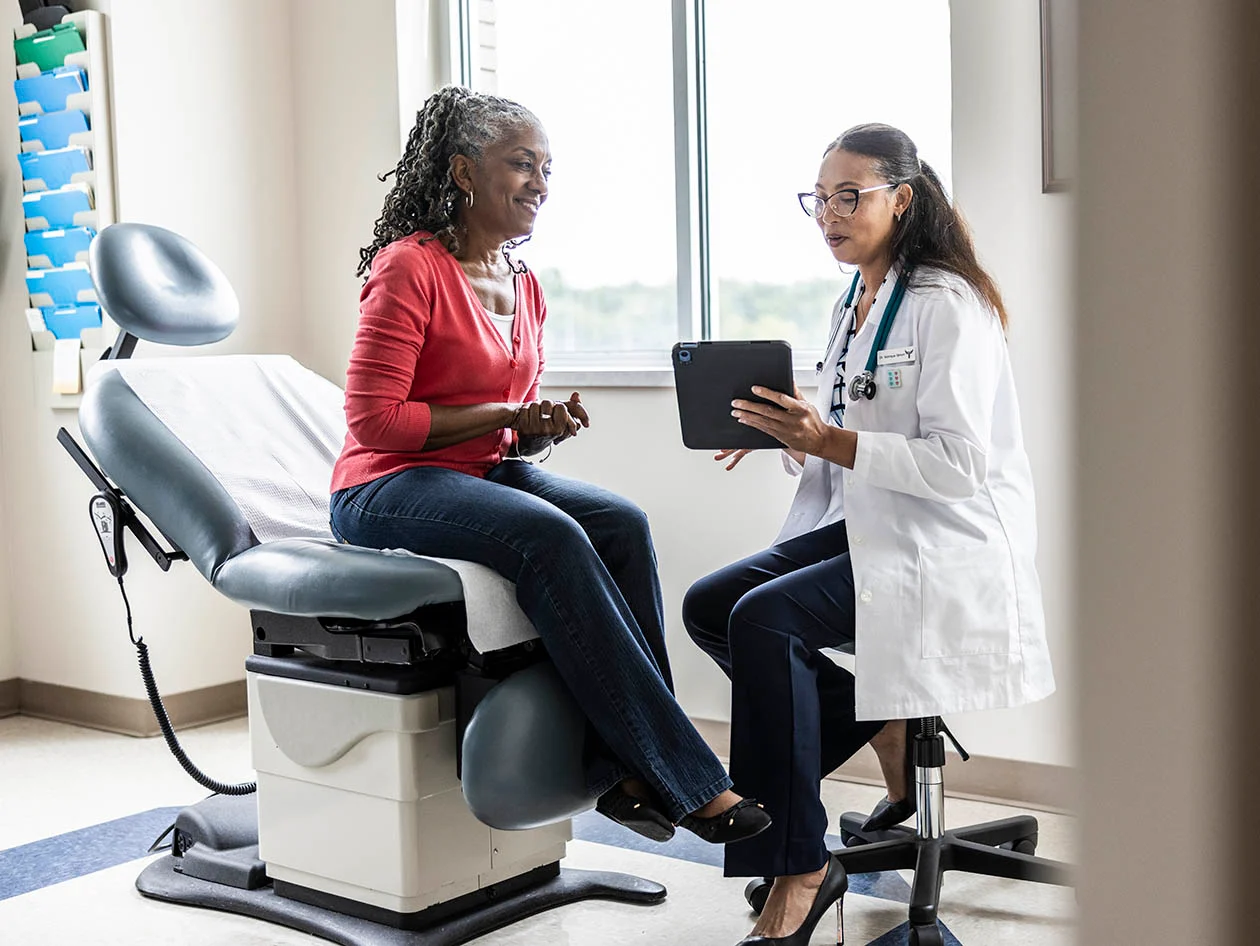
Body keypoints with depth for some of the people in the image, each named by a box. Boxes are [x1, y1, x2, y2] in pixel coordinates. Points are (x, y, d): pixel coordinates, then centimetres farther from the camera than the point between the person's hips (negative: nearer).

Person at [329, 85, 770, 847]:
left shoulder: (524, 287, 14)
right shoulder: (410, 267, -10)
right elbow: (373, 419, -15)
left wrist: (547, 428, -3)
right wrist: (506, 416, -14)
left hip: (485, 474, 7)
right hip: (388, 490, -7)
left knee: (623, 523, -21)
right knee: (551, 536, -33)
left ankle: (624, 767, -21)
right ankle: (689, 783, -29)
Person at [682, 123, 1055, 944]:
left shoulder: (948, 306, -13)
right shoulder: (853, 305, 14)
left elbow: (958, 465, -20)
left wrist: (829, 441, -27)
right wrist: (787, 434, -2)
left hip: (949, 546, -9)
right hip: (864, 528, 9)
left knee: (766, 617, -27)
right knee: (708, 605, -5)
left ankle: (798, 872, -18)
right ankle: (880, 726, 7)